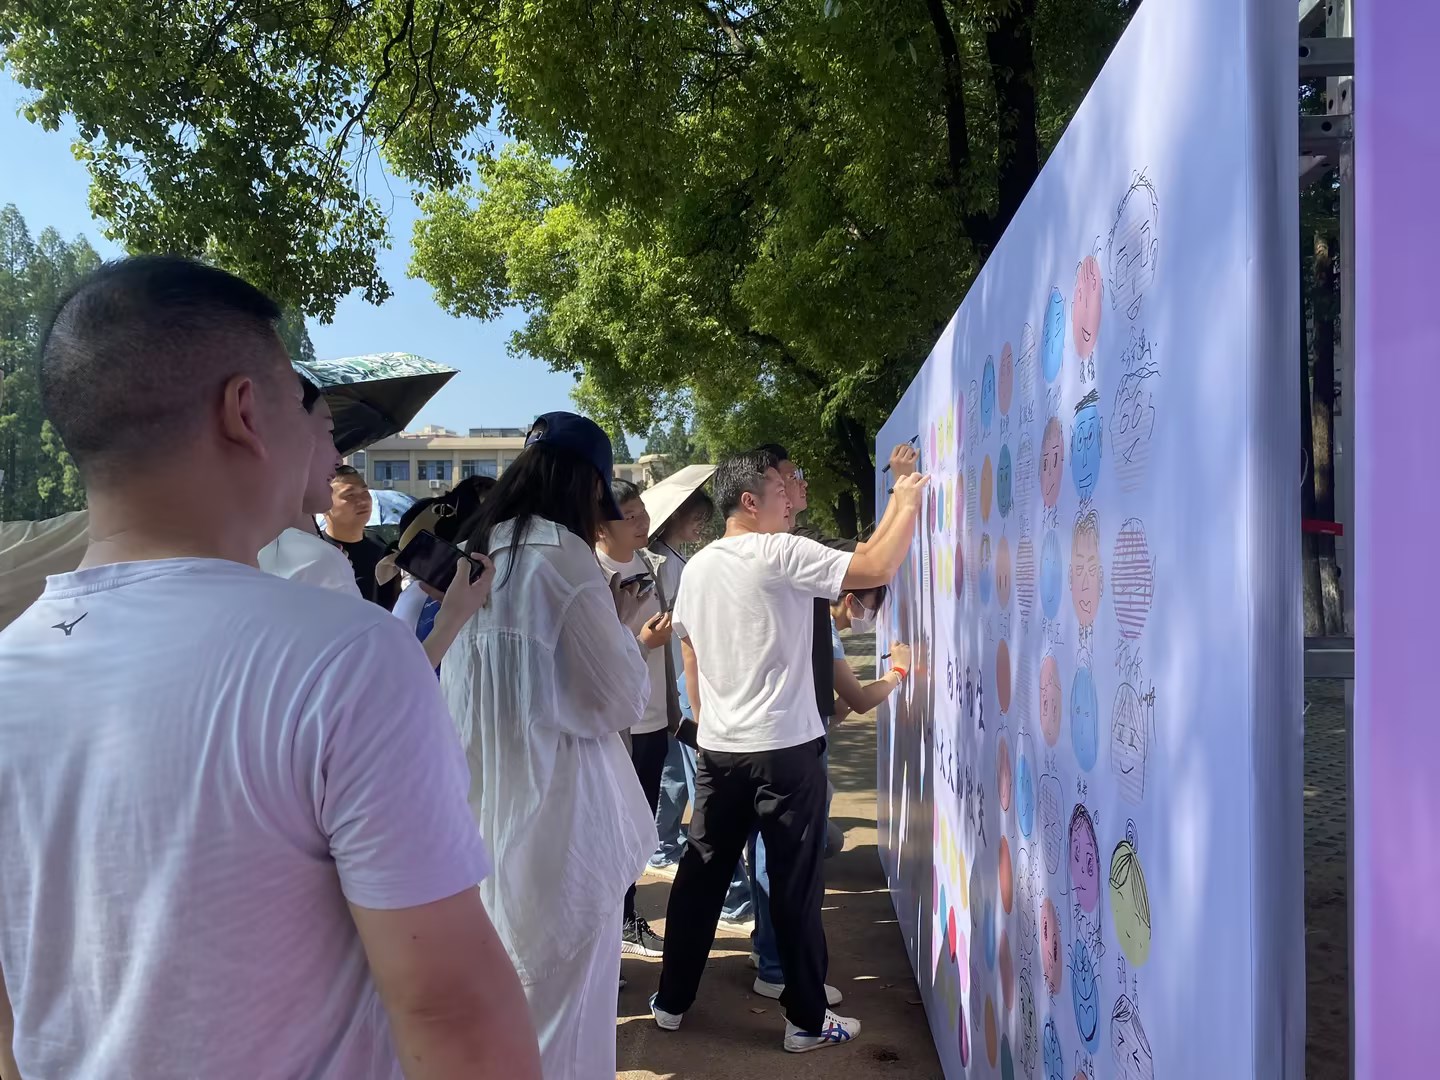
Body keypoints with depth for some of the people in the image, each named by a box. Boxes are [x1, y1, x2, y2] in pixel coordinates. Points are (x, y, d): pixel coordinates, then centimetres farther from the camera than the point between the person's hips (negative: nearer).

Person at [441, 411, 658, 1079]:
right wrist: (622, 623, 5)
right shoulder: (563, 559, -15)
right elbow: (622, 702, -11)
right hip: (557, 804, -7)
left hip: (485, 801, 8)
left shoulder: (475, 557, 6)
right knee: (564, 992, 7)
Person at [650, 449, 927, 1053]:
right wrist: (906, 503, -4)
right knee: (795, 885, 4)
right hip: (784, 748, -6)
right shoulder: (782, 554, -13)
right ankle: (807, 1020, 16)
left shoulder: (697, 568, 9)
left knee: (701, 874, 15)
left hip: (717, 749, 7)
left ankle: (671, 1001, 25)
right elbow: (877, 568, -17)